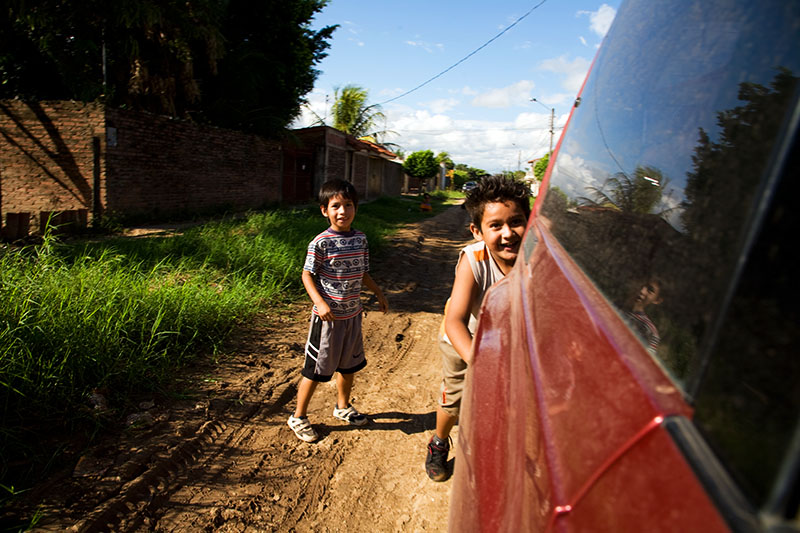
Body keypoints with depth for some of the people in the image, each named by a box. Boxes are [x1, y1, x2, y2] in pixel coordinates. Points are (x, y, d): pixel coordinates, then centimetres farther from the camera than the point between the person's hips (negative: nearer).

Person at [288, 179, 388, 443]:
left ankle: (343, 406, 44)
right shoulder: (321, 242, -15)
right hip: (327, 316, -6)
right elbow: (307, 275, -10)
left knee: (349, 364, 21)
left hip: (352, 314, 6)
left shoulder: (360, 239, 2)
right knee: (316, 369, 5)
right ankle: (298, 417, 25)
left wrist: (378, 293, 12)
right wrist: (320, 302, -21)